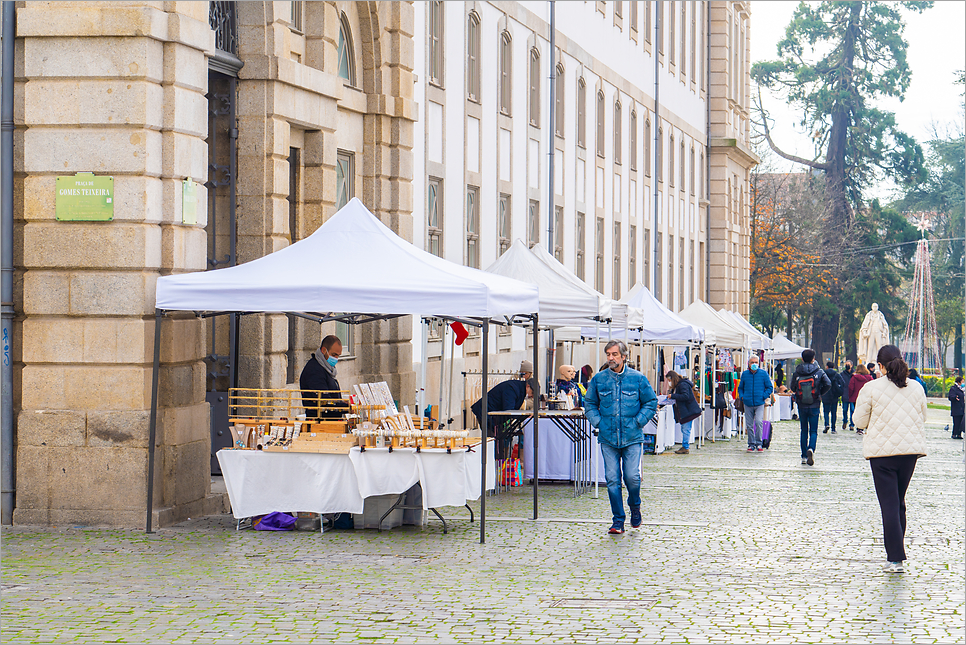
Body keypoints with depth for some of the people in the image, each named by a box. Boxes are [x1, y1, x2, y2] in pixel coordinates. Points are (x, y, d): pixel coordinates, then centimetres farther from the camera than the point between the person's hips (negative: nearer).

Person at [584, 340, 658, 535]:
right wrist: (597, 422, 3)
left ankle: (635, 506, 24)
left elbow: (651, 403, 9)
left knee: (632, 477, -7)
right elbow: (589, 403, 16)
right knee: (612, 480, -1)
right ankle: (618, 521, 6)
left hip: (632, 438, -2)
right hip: (608, 438, 2)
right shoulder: (599, 379, 5)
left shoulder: (638, 379, 0)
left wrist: (638, 422, -2)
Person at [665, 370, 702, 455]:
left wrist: (672, 396, -22)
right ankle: (685, 447, 15)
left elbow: (685, 396, -25)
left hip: (688, 411, -10)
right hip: (683, 412, 10)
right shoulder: (676, 386, 17)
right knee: (683, 429, 11)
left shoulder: (683, 385, -15)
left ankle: (686, 448, -7)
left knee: (686, 429, -8)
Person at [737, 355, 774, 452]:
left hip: (759, 404, -3)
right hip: (748, 404, 3)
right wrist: (742, 397, 2)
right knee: (749, 425, 4)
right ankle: (751, 444, 15)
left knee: (759, 422, -17)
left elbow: (770, 388, 6)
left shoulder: (763, 373, 1)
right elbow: (740, 388, 19)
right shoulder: (744, 374, 8)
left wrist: (764, 396, -7)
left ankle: (758, 443, -7)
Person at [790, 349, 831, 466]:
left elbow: (793, 388, 1)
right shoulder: (819, 372, -6)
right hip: (814, 406, -1)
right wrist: (820, 394, 5)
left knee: (804, 431, 13)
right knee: (813, 431, 4)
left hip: (801, 405, 1)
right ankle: (811, 449, -24)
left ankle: (804, 456, 13)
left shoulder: (797, 373, -3)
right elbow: (828, 385, -11)